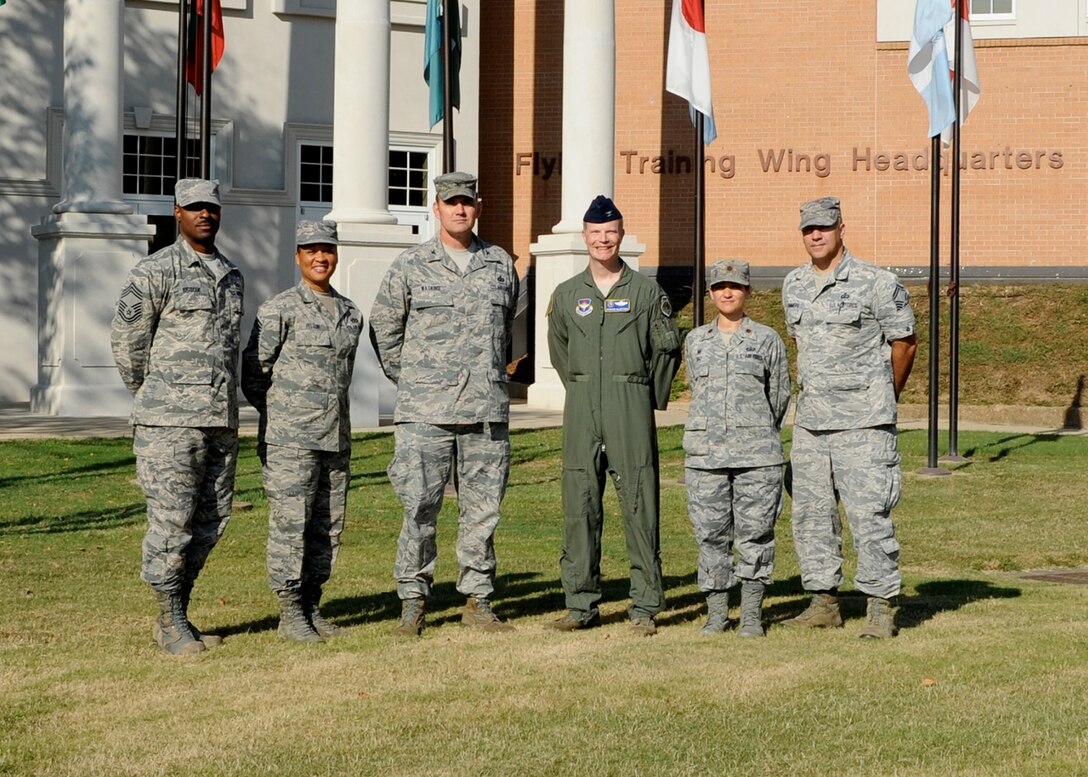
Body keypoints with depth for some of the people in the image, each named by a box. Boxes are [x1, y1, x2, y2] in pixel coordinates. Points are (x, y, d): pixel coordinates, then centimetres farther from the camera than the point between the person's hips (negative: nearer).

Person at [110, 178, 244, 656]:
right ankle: (172, 624, 2)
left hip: (221, 418, 7)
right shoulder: (156, 271, -5)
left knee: (211, 520, 8)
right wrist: (151, 396, 5)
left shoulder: (231, 277, 16)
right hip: (171, 420, -7)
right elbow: (125, 336, -4)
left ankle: (177, 615, 18)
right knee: (171, 519, -5)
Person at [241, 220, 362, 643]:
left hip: (336, 438, 6)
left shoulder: (351, 314, 13)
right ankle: (290, 613, 2)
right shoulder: (280, 310, -5)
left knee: (328, 529, 8)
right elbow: (252, 370, -2)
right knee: (290, 525, -4)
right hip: (290, 440, -6)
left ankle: (312, 607, 18)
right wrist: (280, 415, 4)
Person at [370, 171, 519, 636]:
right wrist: (410, 381, 10)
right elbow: (383, 329, 10)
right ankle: (412, 603, 5)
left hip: (487, 409, 3)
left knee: (482, 508, 6)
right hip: (426, 412, -3)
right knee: (420, 508, -4)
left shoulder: (502, 265, 11)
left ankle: (478, 601, 15)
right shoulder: (410, 267, 1)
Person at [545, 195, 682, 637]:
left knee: (640, 505, -5)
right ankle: (581, 604, 8)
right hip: (581, 409, 3)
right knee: (579, 505, 1)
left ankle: (645, 607, -1)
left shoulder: (646, 292, 4)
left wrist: (652, 399, 9)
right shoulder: (566, 295, 11)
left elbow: (667, 350, 9)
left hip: (631, 406, -2)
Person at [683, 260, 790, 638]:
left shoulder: (767, 340, 6)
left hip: (756, 453, -2)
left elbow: (780, 394, 12)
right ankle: (717, 613, 10)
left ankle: (752, 614, 5)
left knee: (755, 533, -2)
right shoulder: (696, 341, 12)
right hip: (706, 451, 2)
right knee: (710, 533, 2)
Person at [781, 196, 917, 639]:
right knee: (811, 514, 9)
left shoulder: (876, 283, -8)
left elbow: (905, 341, 2)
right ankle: (824, 601, 19)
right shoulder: (793, 286, 10)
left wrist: (884, 396, 13)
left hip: (863, 424, -6)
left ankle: (881, 606, 0)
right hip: (810, 422, 6)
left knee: (869, 515, -7)